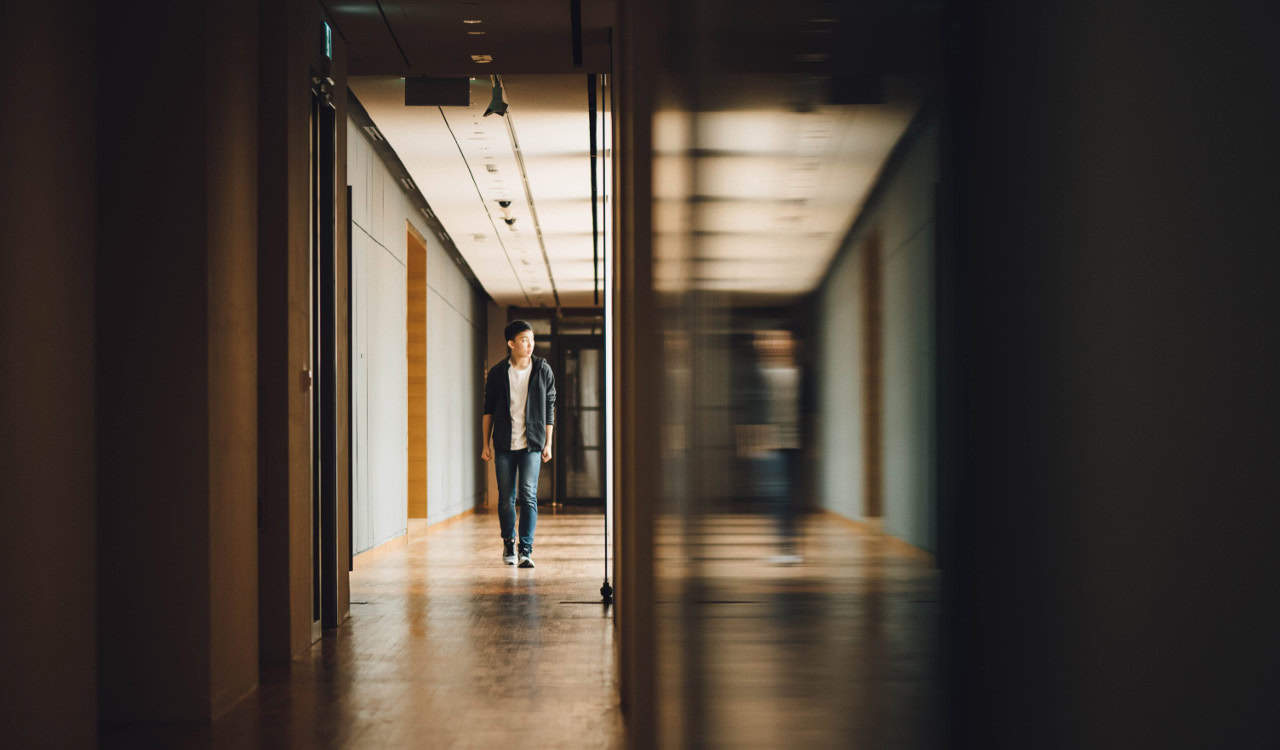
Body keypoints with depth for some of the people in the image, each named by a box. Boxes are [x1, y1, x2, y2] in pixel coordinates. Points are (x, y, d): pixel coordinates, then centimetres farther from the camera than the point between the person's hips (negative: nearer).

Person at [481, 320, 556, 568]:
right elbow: (488, 410, 9)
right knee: (506, 498, 5)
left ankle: (526, 550, -10)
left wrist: (548, 443, 3)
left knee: (528, 495, -11)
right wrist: (485, 443, 6)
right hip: (504, 445, 1)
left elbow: (550, 409, 7)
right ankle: (508, 543, 25)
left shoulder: (543, 371, 2)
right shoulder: (498, 373, 2)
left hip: (531, 445, -1)